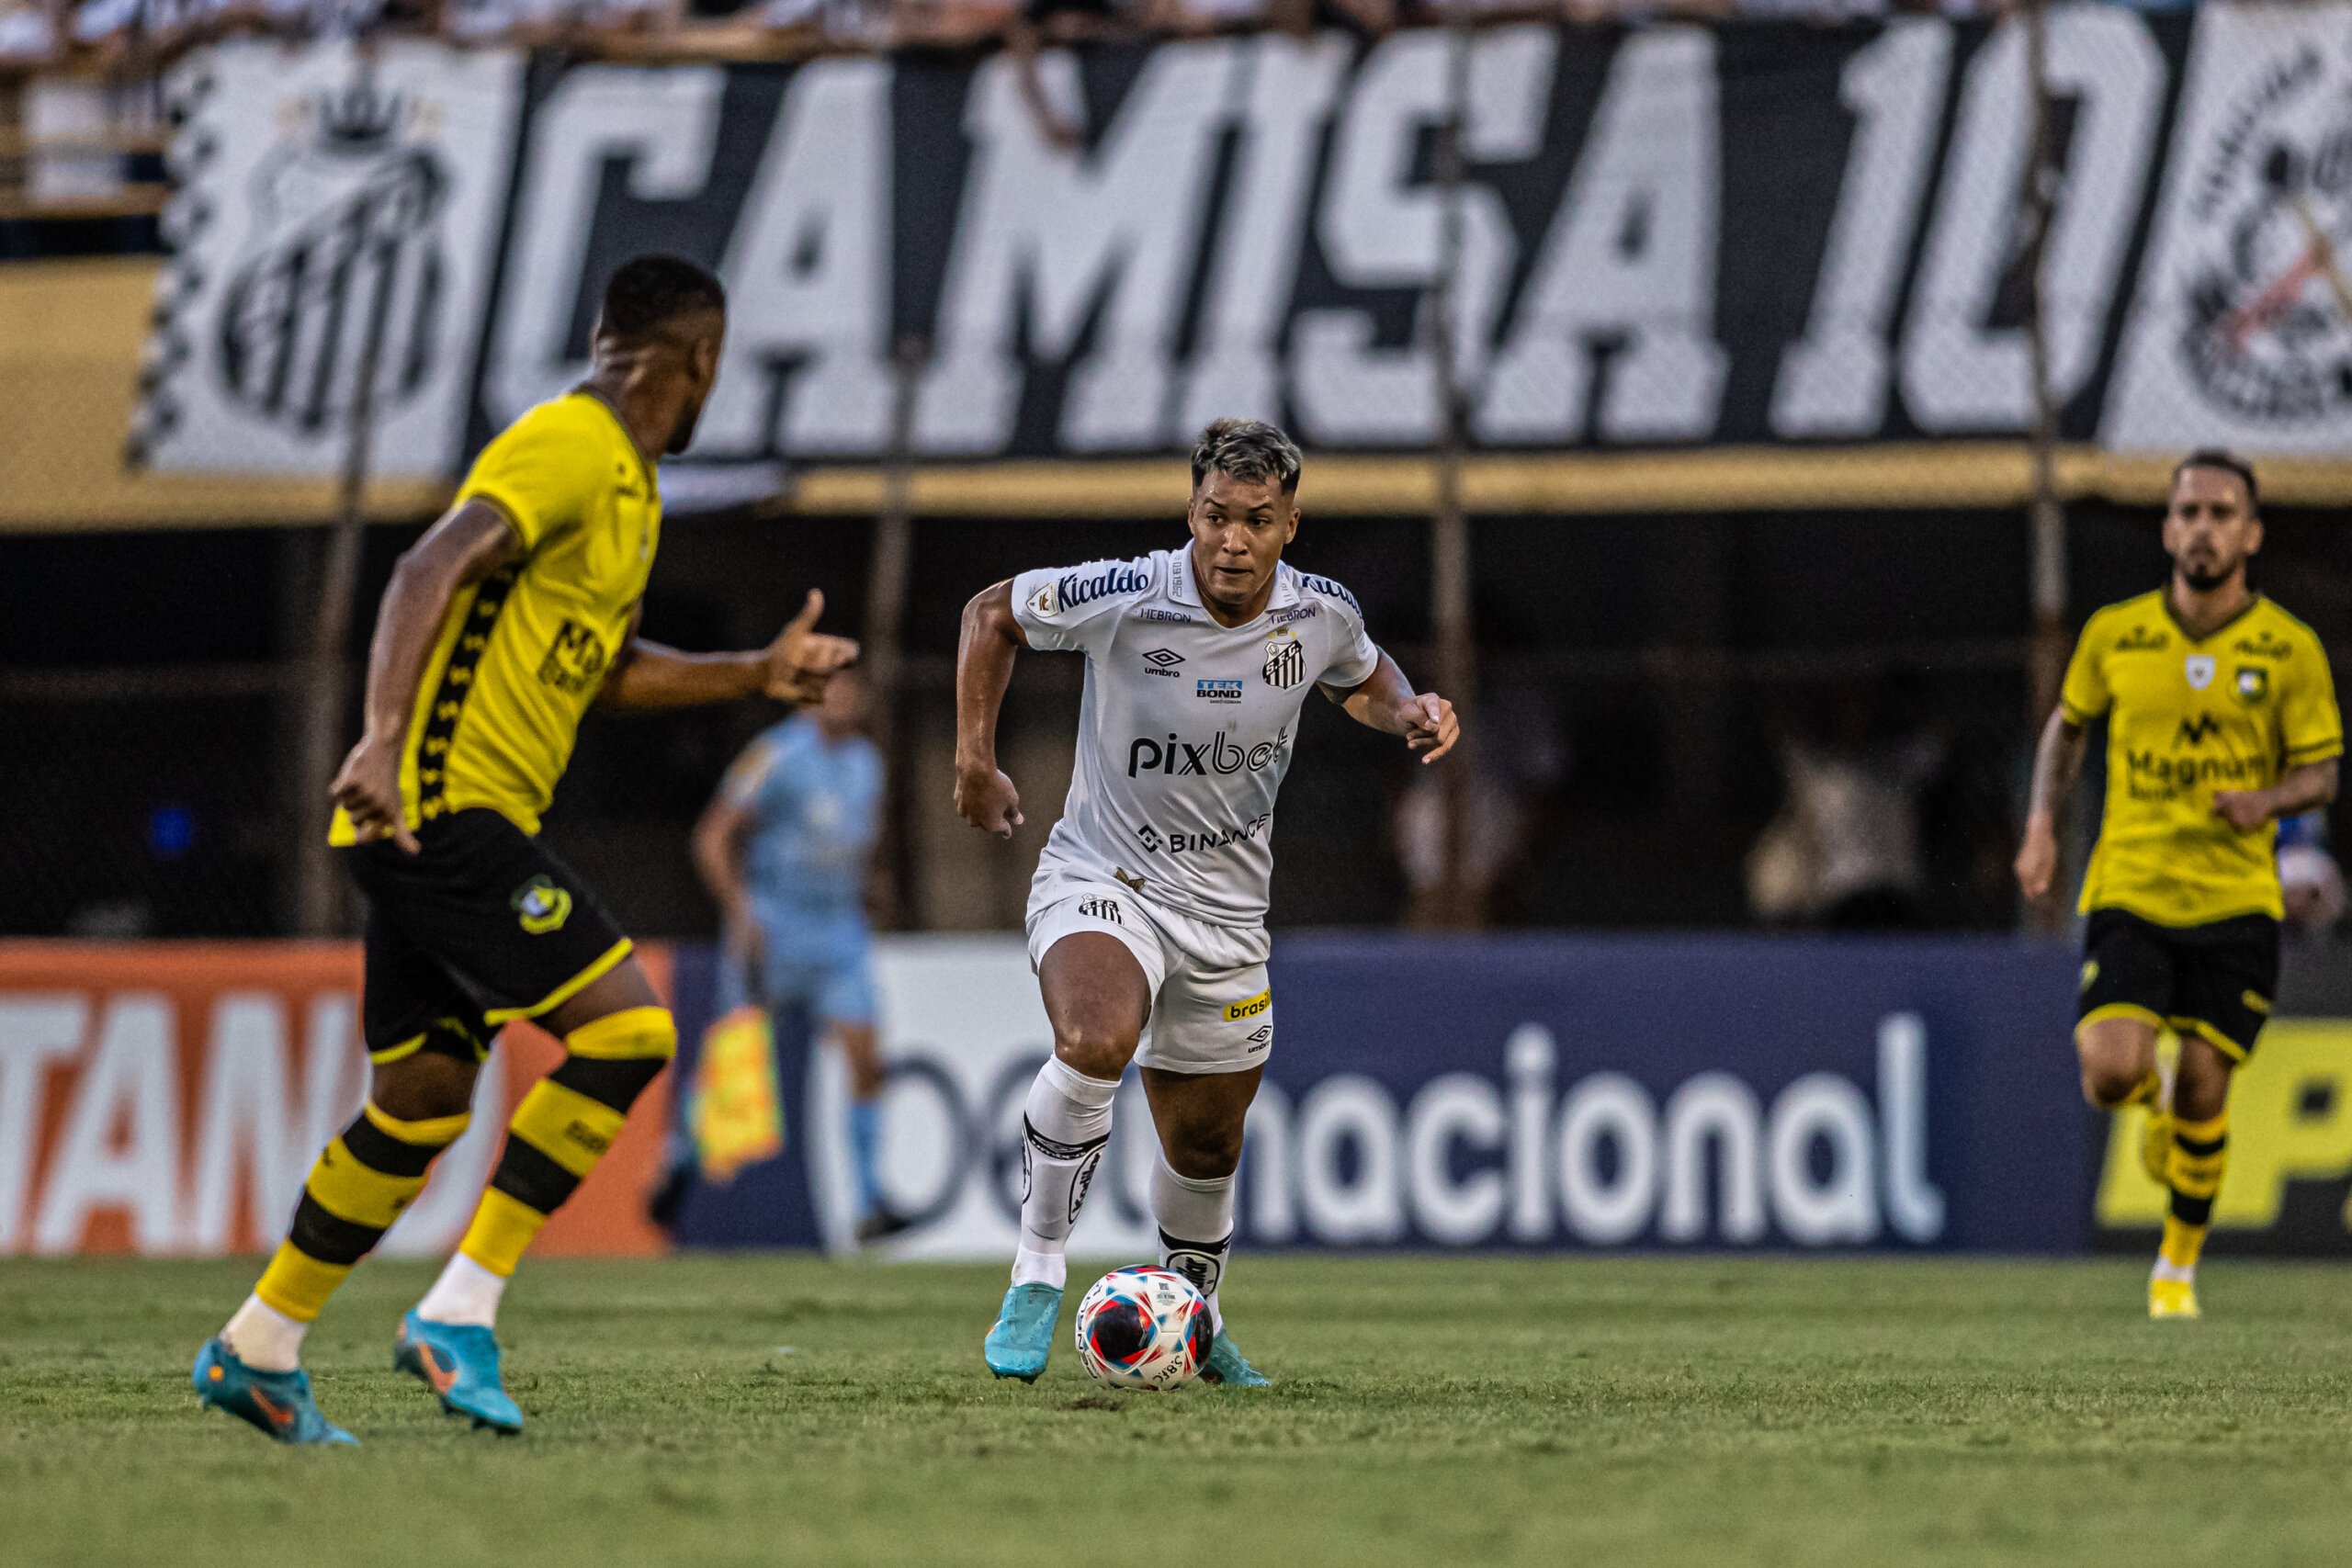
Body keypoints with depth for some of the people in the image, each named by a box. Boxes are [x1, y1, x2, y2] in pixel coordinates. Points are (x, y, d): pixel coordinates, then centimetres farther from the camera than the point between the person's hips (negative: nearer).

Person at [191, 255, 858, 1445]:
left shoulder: (627, 484, 20)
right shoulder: (569, 448, -12)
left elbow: (607, 667, 32)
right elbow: (432, 571, -25)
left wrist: (756, 675, 25)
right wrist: (386, 738, -36)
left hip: (445, 819, 10)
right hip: (446, 808, -10)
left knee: (422, 1099, 13)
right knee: (626, 1029, -14)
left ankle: (257, 1349, 21)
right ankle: (460, 1311, -12)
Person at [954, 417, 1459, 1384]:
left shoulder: (1321, 616, -7)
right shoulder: (1121, 599, -19)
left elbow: (1363, 682, 17)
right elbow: (991, 614, -1)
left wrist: (1410, 713, -5)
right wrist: (974, 758, -3)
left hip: (1226, 911, 4)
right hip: (1101, 879, -4)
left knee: (1206, 1142, 14)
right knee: (1097, 1042, -35)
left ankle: (1194, 1322, 42)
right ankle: (1036, 1278, -22)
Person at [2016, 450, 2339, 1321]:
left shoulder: (2290, 650, -3)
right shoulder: (2115, 635, 1)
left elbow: (2321, 772, 3)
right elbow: (2068, 725, 18)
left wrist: (2266, 801, -19)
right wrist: (2042, 824, 5)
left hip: (2235, 900, 0)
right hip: (2128, 891, 0)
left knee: (2204, 1093, -3)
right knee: (2111, 1073, -17)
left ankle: (2180, 1265, 21)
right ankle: (2155, 1097, 22)